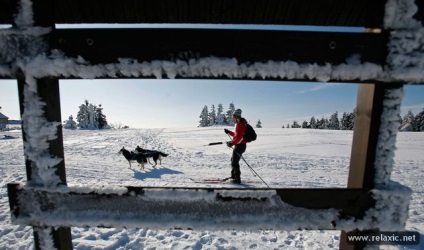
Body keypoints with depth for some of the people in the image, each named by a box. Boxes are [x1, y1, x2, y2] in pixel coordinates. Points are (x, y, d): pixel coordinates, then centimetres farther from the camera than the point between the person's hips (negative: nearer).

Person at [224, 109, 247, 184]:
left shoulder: (239, 124, -19)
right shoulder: (240, 124, 14)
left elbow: (238, 137, -27)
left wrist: (232, 143, -23)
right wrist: (229, 132, 21)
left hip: (240, 146, -11)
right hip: (239, 145, 11)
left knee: (234, 162, -5)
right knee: (233, 160, 21)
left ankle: (237, 179, 3)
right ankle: (233, 176, 33)